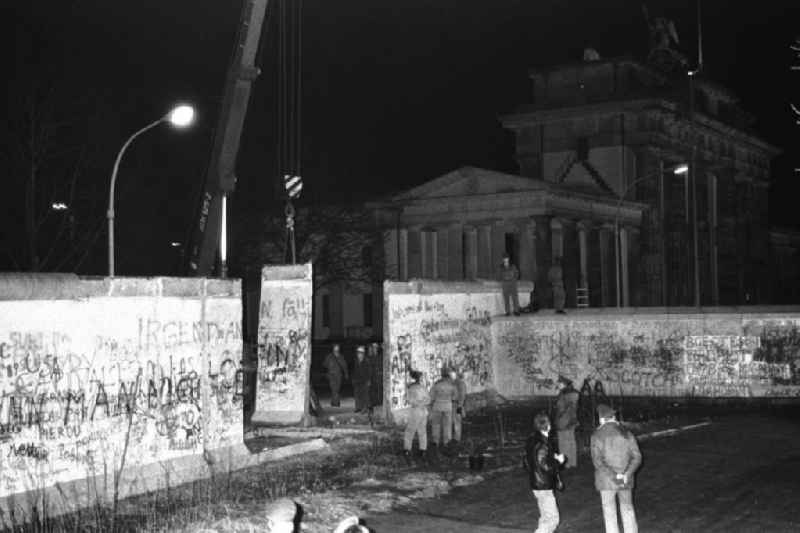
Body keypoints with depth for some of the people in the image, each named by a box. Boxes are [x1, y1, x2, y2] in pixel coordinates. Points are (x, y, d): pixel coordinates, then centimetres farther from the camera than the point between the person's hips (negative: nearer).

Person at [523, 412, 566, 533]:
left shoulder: (531, 441, 6)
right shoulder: (542, 445, -23)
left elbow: (526, 462, 15)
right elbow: (546, 467, -26)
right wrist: (558, 460, -9)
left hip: (535, 485, 10)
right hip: (544, 487, -10)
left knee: (546, 516, 20)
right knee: (552, 518, -2)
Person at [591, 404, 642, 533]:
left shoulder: (597, 435, -9)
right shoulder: (627, 434, 1)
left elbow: (597, 460, -17)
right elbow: (637, 457, -5)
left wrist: (613, 477, -17)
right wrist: (627, 474, -13)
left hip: (606, 480, -3)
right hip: (626, 481, 3)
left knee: (610, 514, 8)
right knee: (627, 509, 20)